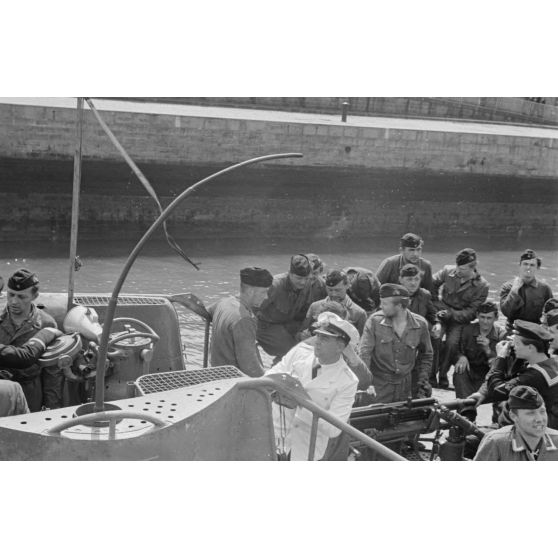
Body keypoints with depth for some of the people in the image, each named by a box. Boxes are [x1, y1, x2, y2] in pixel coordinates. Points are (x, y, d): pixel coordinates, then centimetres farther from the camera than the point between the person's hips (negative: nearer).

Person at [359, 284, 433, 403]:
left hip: (406, 385, 2)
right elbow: (364, 352, -14)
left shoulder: (420, 324, -4)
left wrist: (423, 379, 6)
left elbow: (426, 355, 13)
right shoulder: (374, 321, -9)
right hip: (379, 383, -2)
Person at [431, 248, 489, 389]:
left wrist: (451, 314, -21)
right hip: (441, 312, 1)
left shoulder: (482, 286, -10)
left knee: (452, 343, -24)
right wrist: (435, 305, -9)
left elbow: (471, 311, -9)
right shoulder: (448, 271, -4)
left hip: (460, 318, -1)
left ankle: (443, 375, -1)